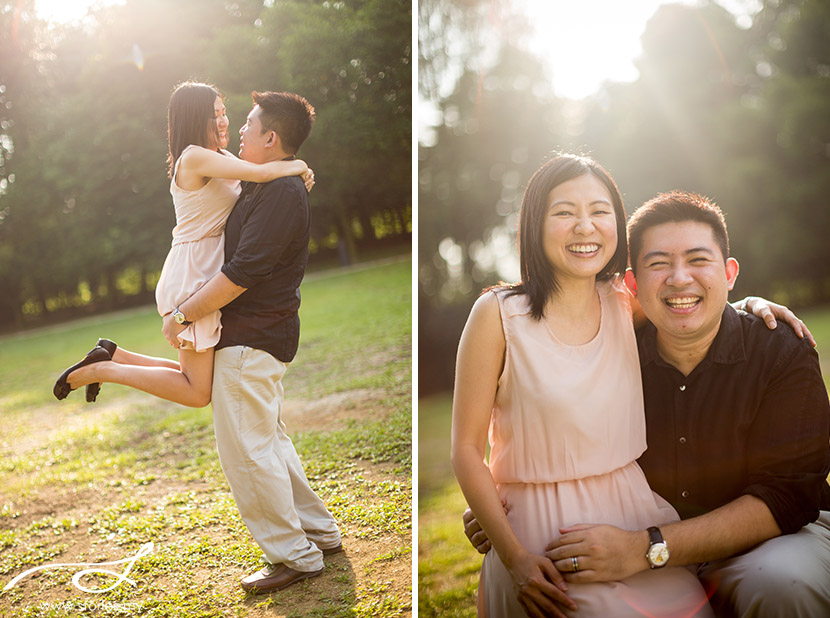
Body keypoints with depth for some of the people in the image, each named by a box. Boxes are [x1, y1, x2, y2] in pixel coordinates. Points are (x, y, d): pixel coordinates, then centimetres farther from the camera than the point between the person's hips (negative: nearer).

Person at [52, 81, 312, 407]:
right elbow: (262, 172, -23)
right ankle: (104, 369, 4)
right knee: (198, 393, -5)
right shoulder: (195, 157, -16)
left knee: (197, 377, 16)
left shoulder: (221, 158, 14)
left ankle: (112, 355, 21)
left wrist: (297, 172, 2)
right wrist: (298, 167, -6)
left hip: (206, 279, 10)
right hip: (191, 280, -10)